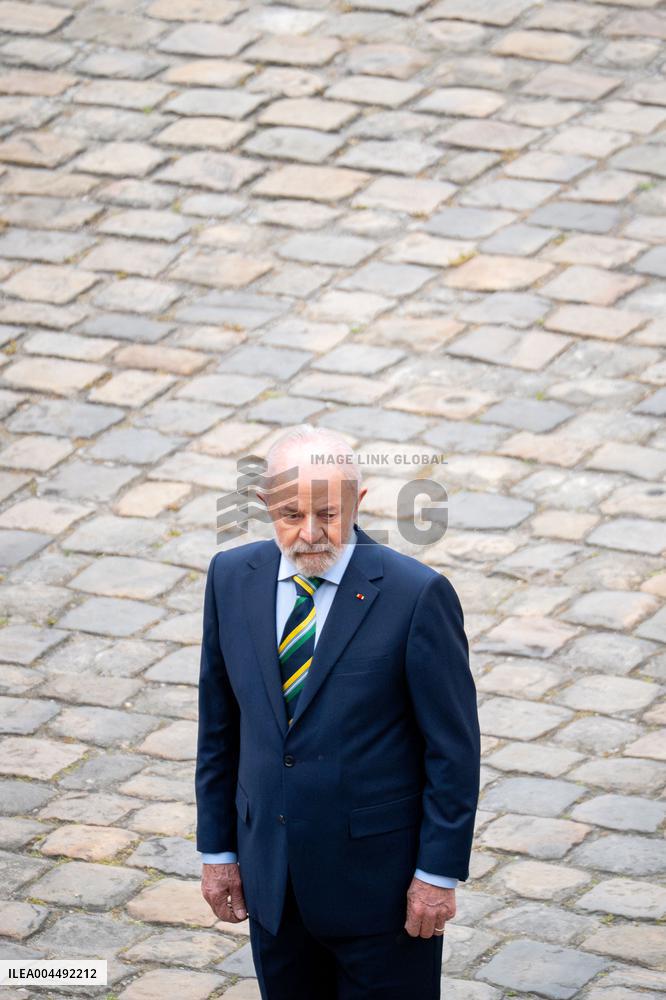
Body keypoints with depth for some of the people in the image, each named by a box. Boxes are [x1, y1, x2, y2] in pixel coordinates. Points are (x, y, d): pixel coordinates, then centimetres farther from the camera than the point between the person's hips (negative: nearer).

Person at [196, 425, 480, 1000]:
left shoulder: (416, 595, -16)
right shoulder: (233, 577, -2)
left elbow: (453, 746, -11)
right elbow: (219, 723, 8)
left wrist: (440, 872, -10)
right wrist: (217, 849, 9)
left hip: (379, 882, -4)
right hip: (271, 876, 4)